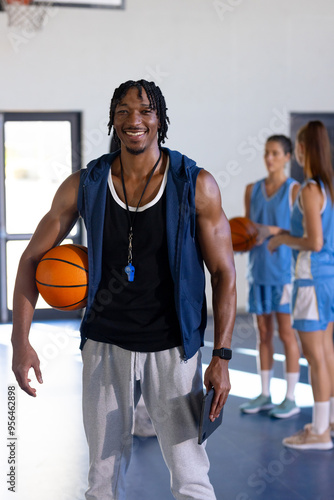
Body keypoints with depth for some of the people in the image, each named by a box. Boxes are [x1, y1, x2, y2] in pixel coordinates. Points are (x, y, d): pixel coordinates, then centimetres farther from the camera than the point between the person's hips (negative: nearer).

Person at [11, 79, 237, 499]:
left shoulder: (197, 186, -8)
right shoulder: (83, 186, -3)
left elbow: (223, 273, -3)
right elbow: (32, 258, 4)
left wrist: (221, 357, -9)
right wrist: (20, 341, -5)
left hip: (172, 348, -2)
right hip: (105, 346, 2)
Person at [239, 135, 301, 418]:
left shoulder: (295, 189, -5)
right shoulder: (252, 190, 10)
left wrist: (273, 230, -22)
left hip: (284, 270, -5)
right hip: (259, 270, 5)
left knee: (286, 333, -2)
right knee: (263, 333, 10)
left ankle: (291, 399, 7)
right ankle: (265, 395, 19)